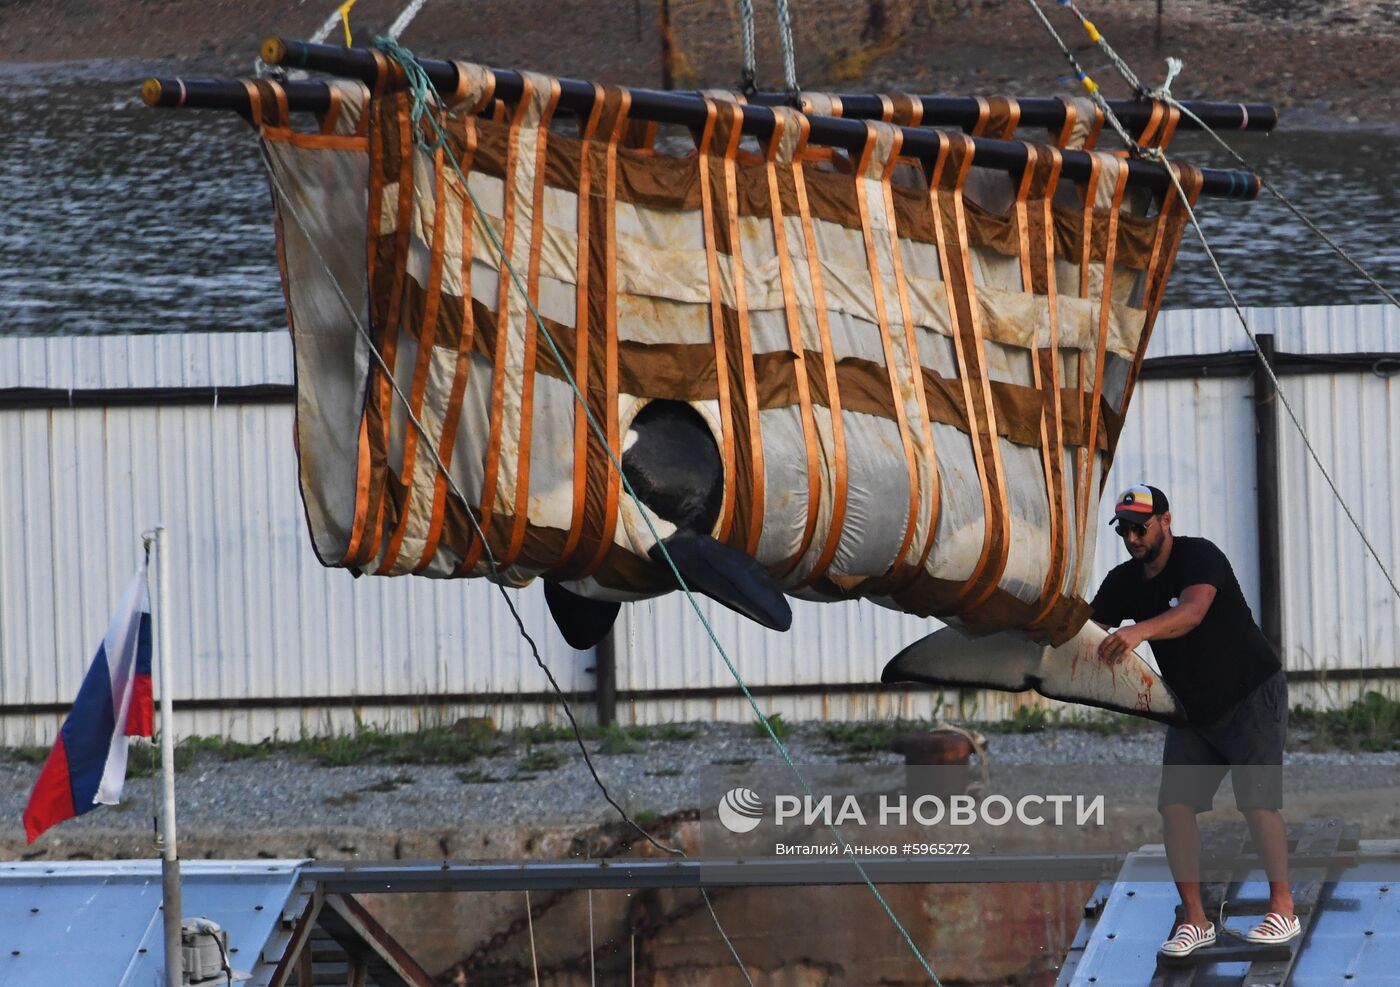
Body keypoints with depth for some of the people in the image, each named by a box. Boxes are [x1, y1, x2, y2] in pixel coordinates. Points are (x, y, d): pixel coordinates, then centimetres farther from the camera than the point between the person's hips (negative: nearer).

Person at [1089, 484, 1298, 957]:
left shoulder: (1200, 557, -22)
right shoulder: (1125, 582, 1)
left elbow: (1193, 611, -42)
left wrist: (1140, 631, -60)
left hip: (1253, 696, -7)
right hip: (1192, 709, 7)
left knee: (1257, 801, -13)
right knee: (1175, 805, -5)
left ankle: (1283, 910, -3)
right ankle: (1194, 920, -1)